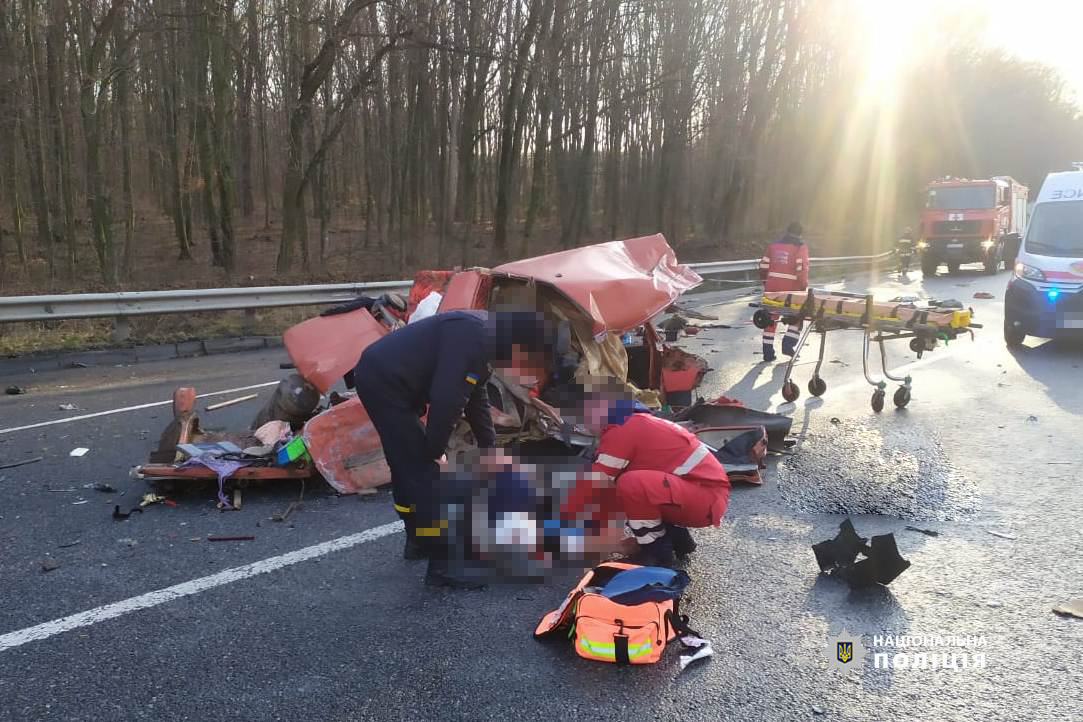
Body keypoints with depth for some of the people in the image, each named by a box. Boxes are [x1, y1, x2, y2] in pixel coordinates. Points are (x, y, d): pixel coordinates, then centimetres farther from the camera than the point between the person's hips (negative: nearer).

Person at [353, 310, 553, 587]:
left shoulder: (484, 339, 10)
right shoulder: (473, 334, -21)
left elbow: (476, 401, 20)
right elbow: (446, 398, -26)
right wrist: (436, 451, -14)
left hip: (381, 378, 10)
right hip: (384, 382, -10)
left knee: (408, 466, 22)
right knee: (425, 471, -7)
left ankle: (418, 540, 38)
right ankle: (444, 564, -1)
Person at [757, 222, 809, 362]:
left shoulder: (773, 245, 13)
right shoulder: (801, 247, 0)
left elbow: (763, 265, 11)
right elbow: (802, 268, -11)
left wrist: (765, 282, 22)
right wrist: (804, 286, -4)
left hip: (772, 286, 4)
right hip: (790, 287, -4)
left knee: (770, 318, 10)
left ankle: (768, 352, 10)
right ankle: (788, 344, 1)